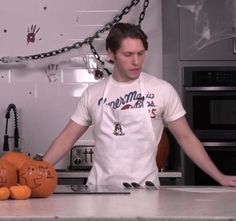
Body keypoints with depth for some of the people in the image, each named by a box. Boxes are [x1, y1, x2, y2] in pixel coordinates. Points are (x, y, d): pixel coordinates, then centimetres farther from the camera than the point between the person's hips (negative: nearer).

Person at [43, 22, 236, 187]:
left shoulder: (162, 90, 1)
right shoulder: (93, 93, 6)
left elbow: (186, 138, 5)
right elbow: (67, 138, 10)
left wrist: (220, 177, 0)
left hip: (144, 189, -1)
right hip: (101, 188, 1)